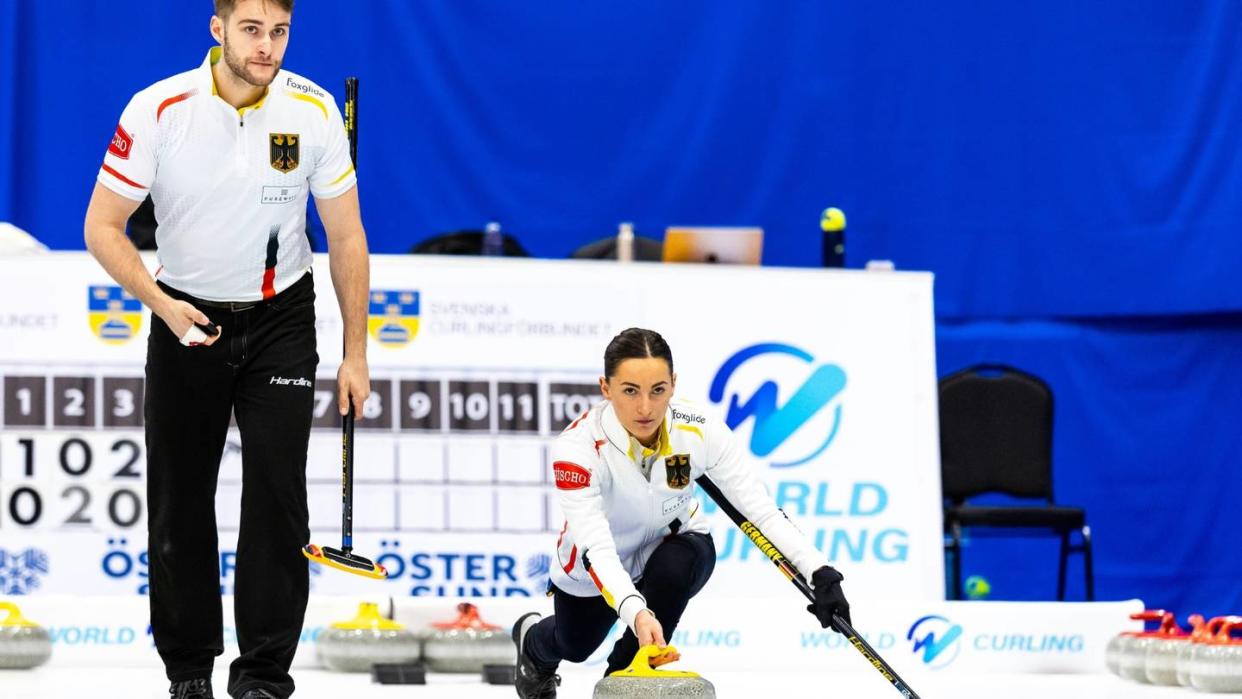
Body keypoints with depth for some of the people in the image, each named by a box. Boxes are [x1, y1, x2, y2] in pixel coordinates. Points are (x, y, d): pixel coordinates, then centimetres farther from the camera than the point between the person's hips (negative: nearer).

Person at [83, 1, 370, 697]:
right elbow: (102, 227, -9)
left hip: (280, 320, 0)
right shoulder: (158, 110, -17)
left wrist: (355, 353, -1)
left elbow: (346, 235, -2)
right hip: (185, 319, 0)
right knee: (180, 500, 6)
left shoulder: (313, 110, -12)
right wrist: (162, 304, -23)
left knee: (277, 491, -7)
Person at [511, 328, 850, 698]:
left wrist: (820, 573, -37)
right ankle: (533, 638, 60)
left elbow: (760, 508, -25)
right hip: (598, 566, 0)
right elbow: (596, 547, -44)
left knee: (676, 567, -33)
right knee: (575, 646, 20)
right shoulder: (577, 447, -37)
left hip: (675, 548, 1)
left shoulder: (699, 430, -30)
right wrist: (634, 610, -61)